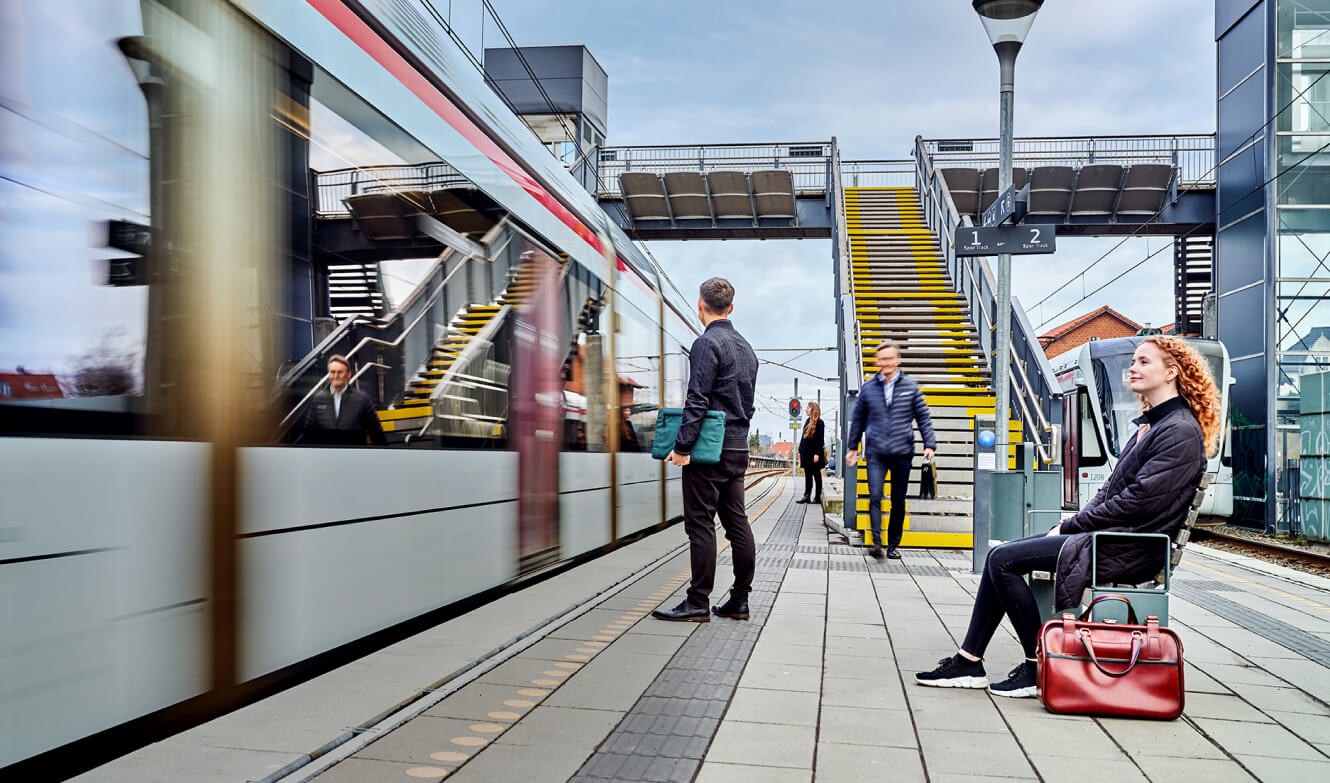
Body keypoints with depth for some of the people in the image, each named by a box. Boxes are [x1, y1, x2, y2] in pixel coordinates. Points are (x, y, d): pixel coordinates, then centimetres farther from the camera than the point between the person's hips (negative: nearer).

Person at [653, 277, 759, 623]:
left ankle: (698, 603, 0)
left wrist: (682, 446, -17)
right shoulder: (746, 347, 16)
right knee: (737, 523, 9)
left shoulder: (707, 343, -11)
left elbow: (697, 401, -18)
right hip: (739, 448, 9)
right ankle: (739, 601, 15)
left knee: (701, 525, -4)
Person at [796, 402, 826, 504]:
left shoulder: (818, 423, -11)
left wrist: (817, 454, -20)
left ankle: (818, 497, 6)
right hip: (806, 453, 8)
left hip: (814, 453, -8)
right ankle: (806, 496, 11)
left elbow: (820, 439, -15)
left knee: (816, 475, 0)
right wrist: (800, 451, 15)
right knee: (808, 475, 9)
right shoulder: (807, 422, 14)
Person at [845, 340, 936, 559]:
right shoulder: (868, 388, 5)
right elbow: (858, 419, 15)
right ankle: (877, 542, -17)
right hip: (876, 453, 0)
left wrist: (930, 444, -1)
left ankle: (893, 545, 18)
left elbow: (923, 417, 8)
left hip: (902, 452, 0)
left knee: (898, 502, 7)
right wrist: (852, 447, 17)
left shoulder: (910, 387, 4)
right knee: (875, 497, -16)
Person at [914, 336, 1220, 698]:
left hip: (1128, 552, -10)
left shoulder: (1181, 432, -13)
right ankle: (968, 663, 2)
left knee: (1003, 560, -16)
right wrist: (1073, 523, 4)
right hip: (1109, 534, 10)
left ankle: (1039, 669, -6)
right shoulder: (1150, 424, 18)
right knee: (1001, 556, 1)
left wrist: (1070, 526, -12)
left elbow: (1137, 501, -20)